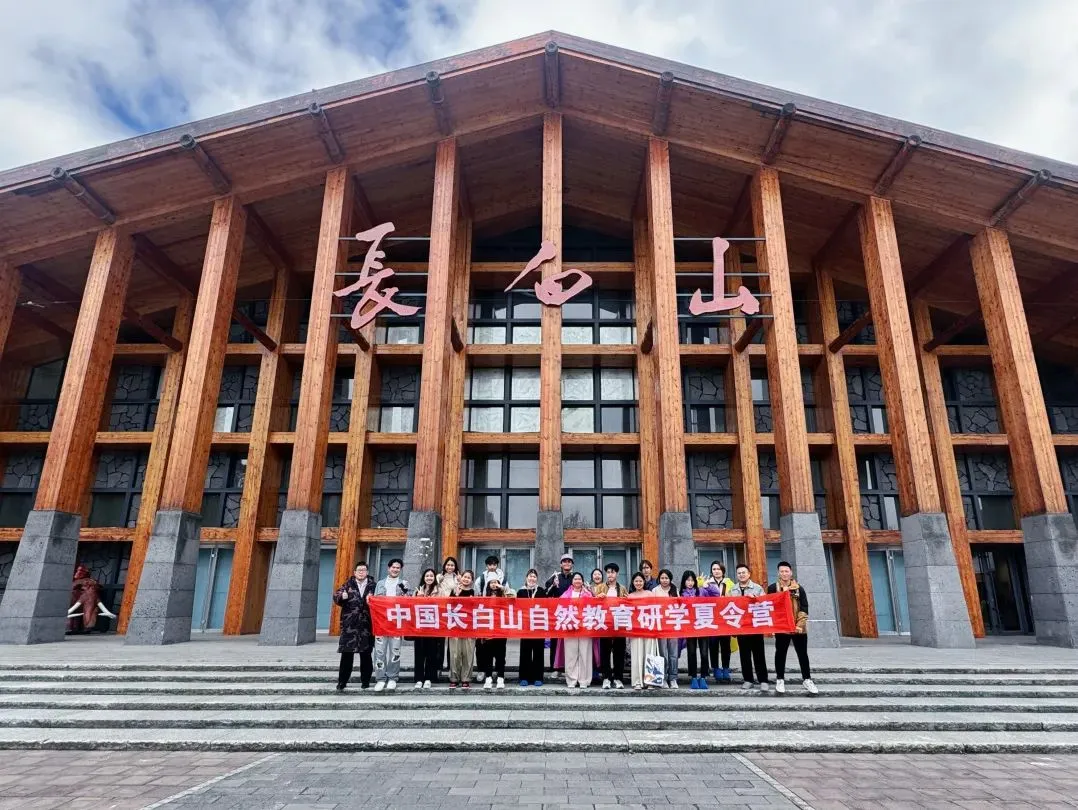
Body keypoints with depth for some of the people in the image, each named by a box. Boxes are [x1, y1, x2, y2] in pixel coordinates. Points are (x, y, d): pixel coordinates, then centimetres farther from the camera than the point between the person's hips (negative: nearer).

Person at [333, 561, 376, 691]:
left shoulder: (373, 585, 6)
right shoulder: (348, 585, 7)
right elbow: (336, 595, 0)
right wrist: (342, 596, -21)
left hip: (366, 625, 0)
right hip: (349, 625, 0)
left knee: (366, 654, 8)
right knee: (347, 654, 1)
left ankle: (365, 681, 19)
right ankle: (342, 682, 10)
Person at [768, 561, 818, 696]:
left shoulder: (799, 588, 5)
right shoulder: (773, 588, 1)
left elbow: (804, 608, 2)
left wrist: (800, 624, -8)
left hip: (799, 627, 1)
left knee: (803, 653, 8)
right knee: (780, 653, 6)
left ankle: (807, 680, 19)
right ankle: (780, 680, 17)